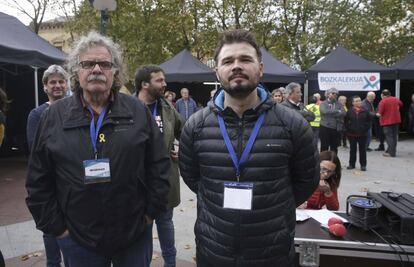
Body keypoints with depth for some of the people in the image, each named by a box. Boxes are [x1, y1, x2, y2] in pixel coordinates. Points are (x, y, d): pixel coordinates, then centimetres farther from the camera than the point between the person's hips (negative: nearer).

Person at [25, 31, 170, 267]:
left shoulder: (138, 112, -2)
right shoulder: (54, 116, -1)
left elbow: (159, 166, 1)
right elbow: (39, 181, 3)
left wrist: (151, 211, -1)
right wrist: (55, 226, 0)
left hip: (135, 233, 0)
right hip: (77, 238, 1)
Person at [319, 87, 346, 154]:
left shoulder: (339, 104, 10)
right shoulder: (323, 103, 1)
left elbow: (343, 113, -6)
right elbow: (325, 111, -19)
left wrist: (331, 113, -14)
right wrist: (337, 111, -11)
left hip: (336, 129, 3)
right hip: (325, 128, -3)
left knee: (334, 148, 10)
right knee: (324, 147, 2)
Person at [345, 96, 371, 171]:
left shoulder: (365, 111, -1)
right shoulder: (350, 111, -1)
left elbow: (369, 121, 4)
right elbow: (346, 121, 4)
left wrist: (365, 129, -5)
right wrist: (348, 129, -4)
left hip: (362, 134, 0)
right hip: (352, 134, 0)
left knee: (362, 150, 6)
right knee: (352, 149, 11)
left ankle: (363, 165, 14)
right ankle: (352, 164, 20)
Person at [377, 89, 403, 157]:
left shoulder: (383, 101, -14)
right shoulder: (395, 99, 6)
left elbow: (380, 113, -17)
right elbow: (401, 104, 27)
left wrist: (378, 114, 4)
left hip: (387, 121, -6)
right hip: (396, 120, 6)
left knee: (389, 136, -2)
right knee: (394, 136, 13)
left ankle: (391, 152, -5)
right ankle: (393, 151, 20)